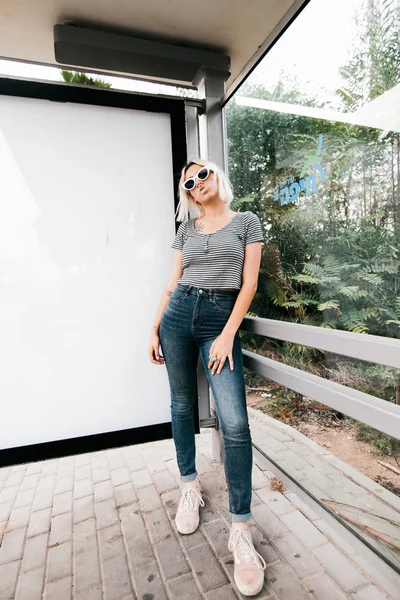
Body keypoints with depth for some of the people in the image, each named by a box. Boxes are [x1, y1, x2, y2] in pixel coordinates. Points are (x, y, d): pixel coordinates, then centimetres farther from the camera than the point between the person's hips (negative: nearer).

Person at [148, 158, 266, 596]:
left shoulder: (246, 222, 8)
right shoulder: (185, 230, 15)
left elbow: (249, 282, -1)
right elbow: (173, 283, 13)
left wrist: (228, 334, -10)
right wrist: (154, 329, 7)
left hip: (221, 319, -3)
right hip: (179, 314, 4)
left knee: (235, 422, -11)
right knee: (182, 406, 11)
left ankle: (240, 531, 5)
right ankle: (190, 488, 33)